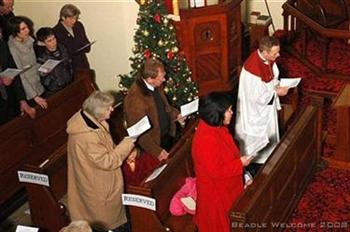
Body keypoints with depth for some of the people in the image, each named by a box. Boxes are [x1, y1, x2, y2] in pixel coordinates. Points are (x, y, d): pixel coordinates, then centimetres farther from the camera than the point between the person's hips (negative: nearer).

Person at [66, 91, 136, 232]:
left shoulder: (88, 119, -7)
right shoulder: (87, 136, -37)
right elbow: (107, 162, -29)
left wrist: (125, 152, 1)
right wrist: (128, 143, -25)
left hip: (100, 179, 9)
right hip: (98, 186, -9)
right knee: (108, 220, 15)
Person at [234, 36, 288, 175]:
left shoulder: (269, 59, -11)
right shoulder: (253, 69, -36)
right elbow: (257, 98, -28)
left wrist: (279, 85, -10)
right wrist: (277, 92, -21)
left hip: (268, 107, 8)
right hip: (255, 111, -8)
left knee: (268, 135, 25)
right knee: (255, 139, 12)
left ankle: (266, 161, 47)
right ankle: (254, 168, 33)